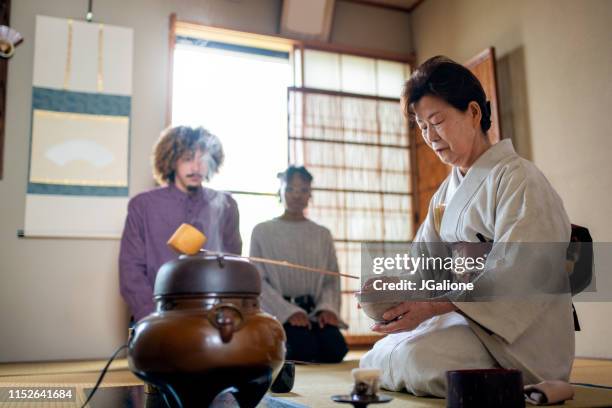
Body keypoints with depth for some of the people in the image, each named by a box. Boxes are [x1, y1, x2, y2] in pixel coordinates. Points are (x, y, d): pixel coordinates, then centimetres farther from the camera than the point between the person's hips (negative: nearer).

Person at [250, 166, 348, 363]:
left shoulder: (322, 234, 15)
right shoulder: (262, 231, 4)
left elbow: (332, 280, 9)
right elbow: (258, 281, -4)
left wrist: (328, 308, -12)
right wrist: (289, 311, -16)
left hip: (315, 311, 3)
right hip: (280, 311, -3)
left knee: (335, 349, -25)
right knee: (304, 348, -30)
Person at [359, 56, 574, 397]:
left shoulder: (517, 178, -11)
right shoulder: (447, 192, 15)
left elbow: (511, 273, -21)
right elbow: (424, 260, 9)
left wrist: (432, 307, -28)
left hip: (513, 334, -7)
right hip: (460, 317, 7)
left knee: (417, 357, -30)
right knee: (374, 361, -2)